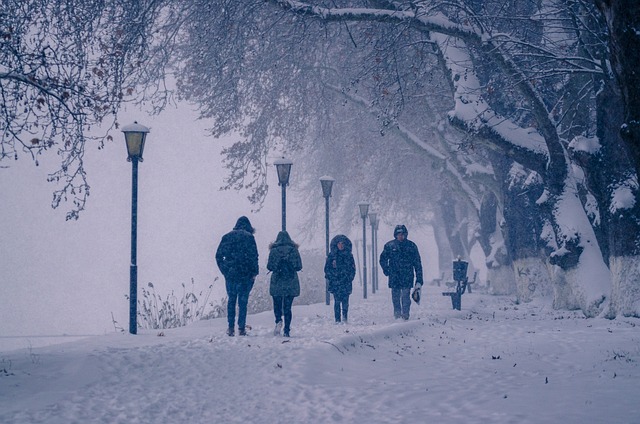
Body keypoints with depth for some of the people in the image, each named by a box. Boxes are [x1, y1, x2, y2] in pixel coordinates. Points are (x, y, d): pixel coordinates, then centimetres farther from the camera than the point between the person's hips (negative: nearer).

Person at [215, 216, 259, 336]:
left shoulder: (227, 237, 8)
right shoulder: (248, 237, -4)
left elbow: (218, 255, 6)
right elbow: (253, 256, -11)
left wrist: (224, 270, 11)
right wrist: (254, 272, -3)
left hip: (230, 274, 3)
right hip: (245, 274, -3)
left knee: (231, 300, 11)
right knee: (243, 301, 2)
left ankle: (231, 327, 7)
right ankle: (241, 328, -1)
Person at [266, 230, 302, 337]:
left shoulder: (274, 250, -2)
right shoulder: (294, 250, 0)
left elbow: (270, 266, -3)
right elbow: (299, 266, -2)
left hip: (277, 282, -1)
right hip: (291, 283, 1)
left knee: (277, 304, 12)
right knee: (287, 307, 6)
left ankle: (278, 321, -14)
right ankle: (287, 330, 2)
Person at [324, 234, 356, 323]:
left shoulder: (349, 255, 9)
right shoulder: (331, 256, 6)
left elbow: (353, 269, 10)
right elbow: (327, 268, 6)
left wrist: (349, 278, -3)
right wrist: (332, 278, -5)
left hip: (346, 283, 1)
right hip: (335, 283, -1)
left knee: (345, 301, -8)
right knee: (337, 301, -5)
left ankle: (345, 318, 1)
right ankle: (337, 320, -3)